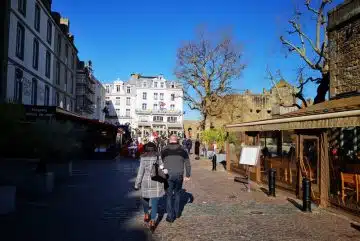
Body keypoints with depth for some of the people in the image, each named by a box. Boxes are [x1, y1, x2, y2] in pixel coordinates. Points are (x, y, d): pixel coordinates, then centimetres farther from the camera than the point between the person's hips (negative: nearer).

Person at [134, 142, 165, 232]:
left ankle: (146, 215, 39)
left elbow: (140, 172, -9)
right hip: (157, 183, 1)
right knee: (154, 202, 6)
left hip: (146, 183, -1)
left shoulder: (143, 158, -8)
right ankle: (152, 222, -1)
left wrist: (137, 184, 0)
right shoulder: (159, 157, -3)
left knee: (145, 197, 24)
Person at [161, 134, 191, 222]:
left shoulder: (164, 150, -2)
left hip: (168, 175, -1)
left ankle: (170, 216, 8)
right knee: (177, 193, 21)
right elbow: (188, 164, 4)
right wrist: (187, 175, 13)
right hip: (179, 175, 2)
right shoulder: (182, 150, 1)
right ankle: (177, 212, 28)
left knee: (169, 195, 8)